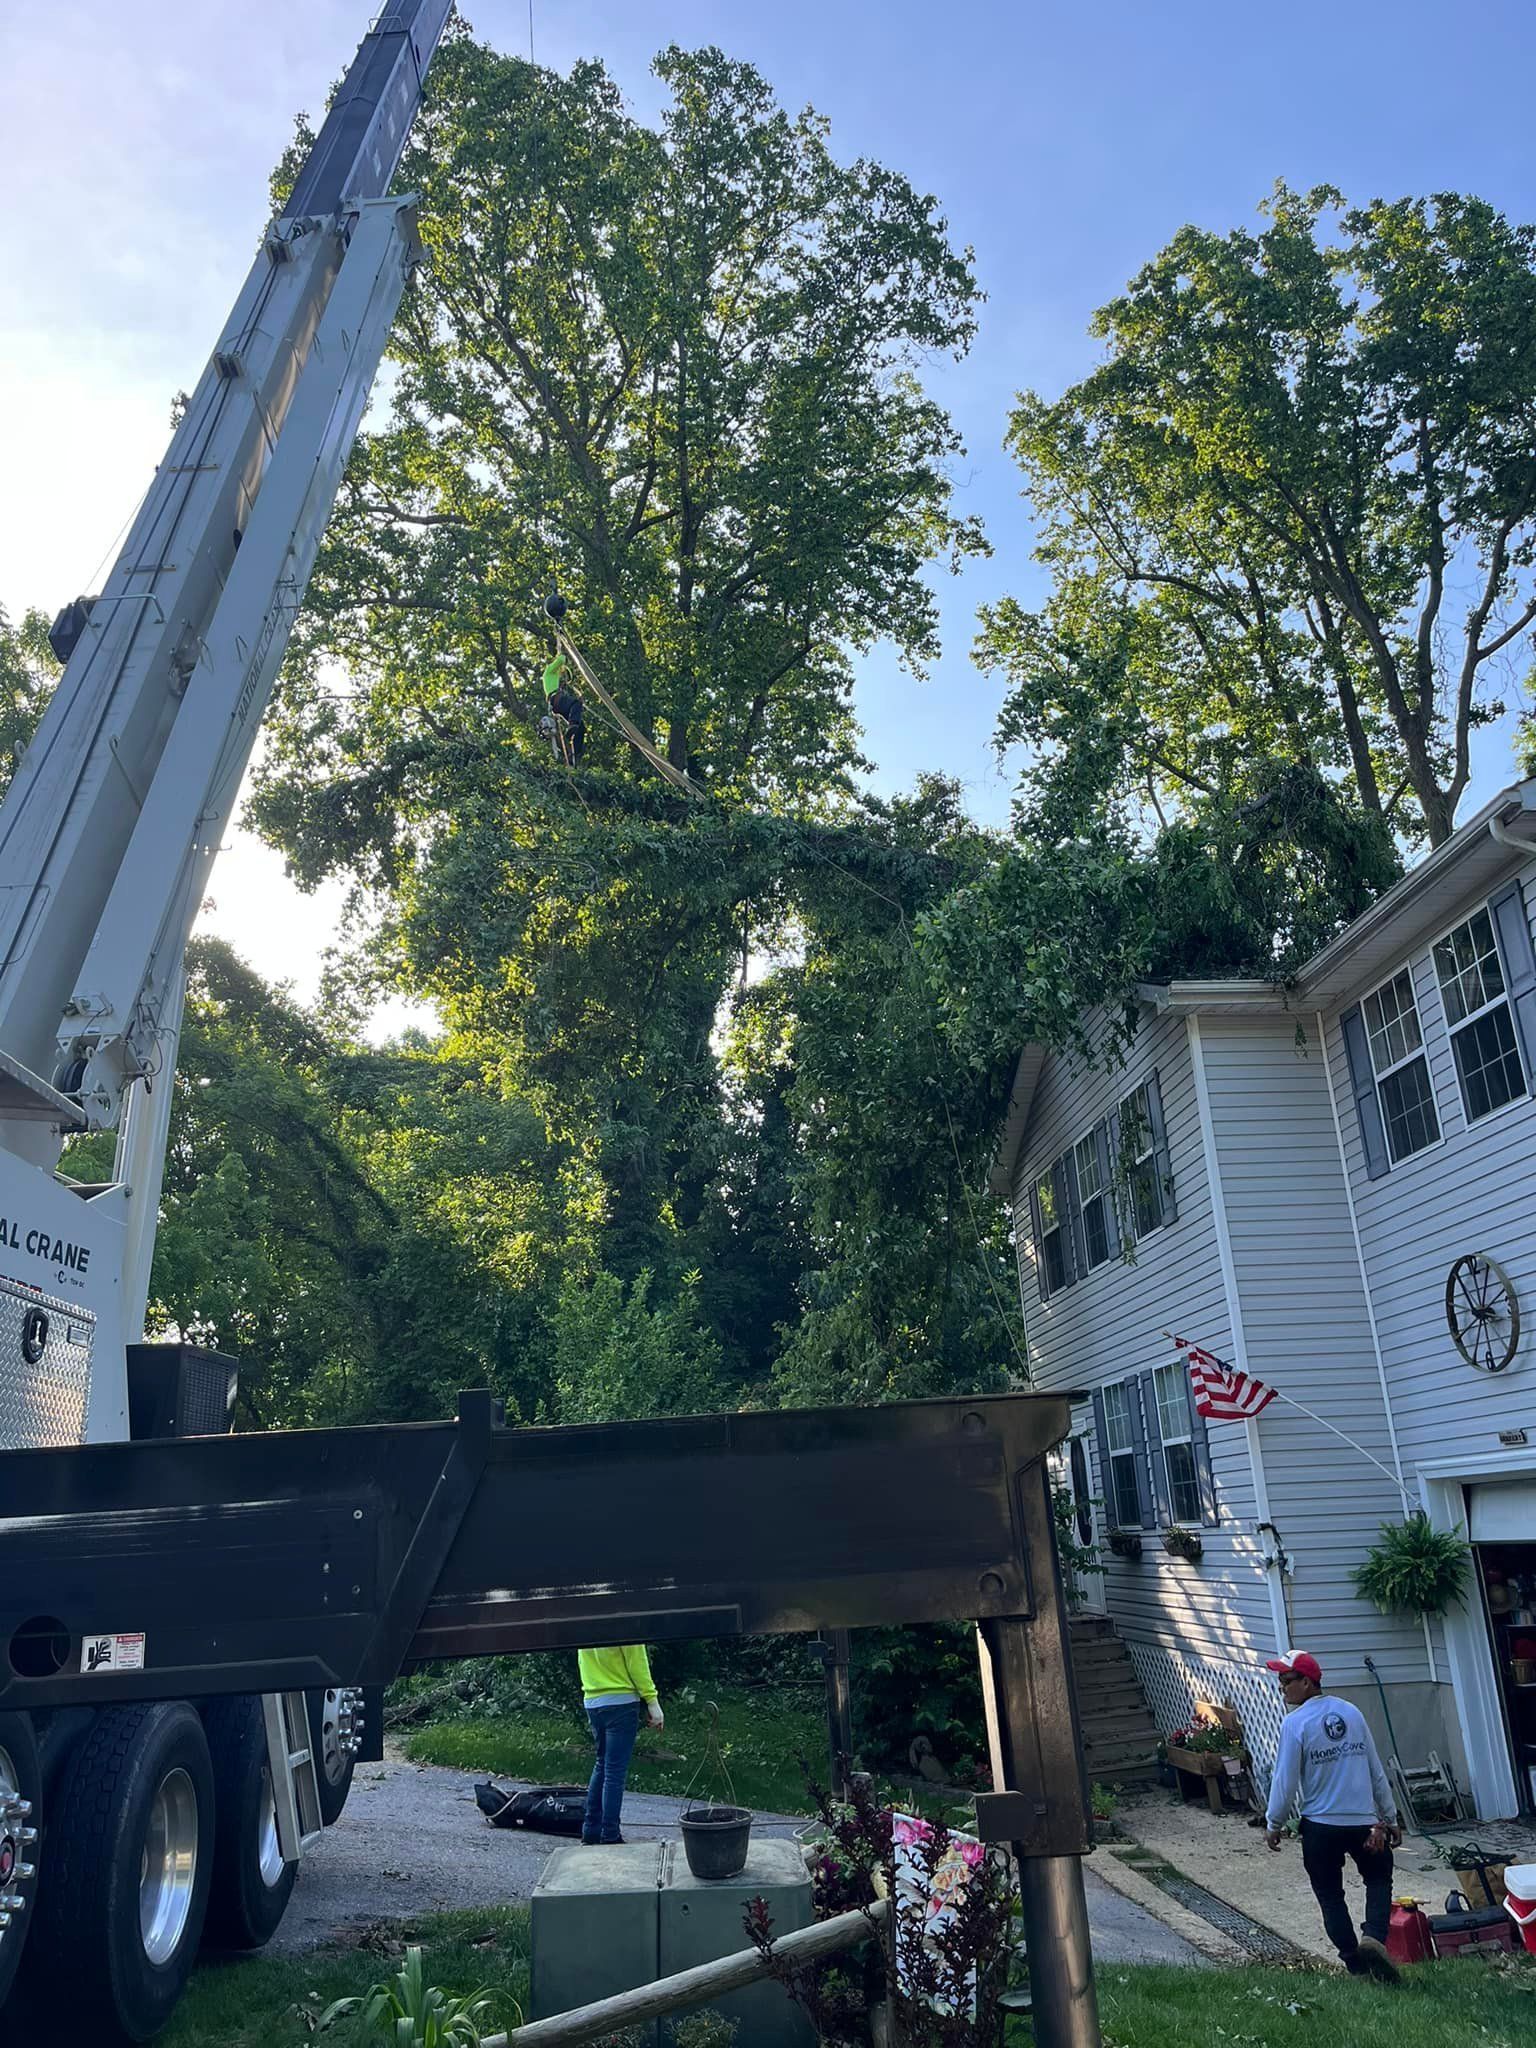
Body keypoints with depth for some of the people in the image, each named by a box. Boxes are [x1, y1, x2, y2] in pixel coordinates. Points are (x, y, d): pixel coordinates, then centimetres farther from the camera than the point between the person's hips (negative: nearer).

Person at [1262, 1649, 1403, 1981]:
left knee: (1330, 1897, 14)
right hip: (1364, 1822, 3)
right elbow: (1376, 1770, 7)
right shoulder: (1351, 1712, 1)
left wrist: (1274, 1824, 2)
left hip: (1320, 1826, -3)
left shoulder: (1294, 1723, -13)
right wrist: (1390, 1817, 18)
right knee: (1379, 1879, 22)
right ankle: (1374, 1937, -1)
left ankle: (1356, 1966, 13)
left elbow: (1286, 1780, -12)